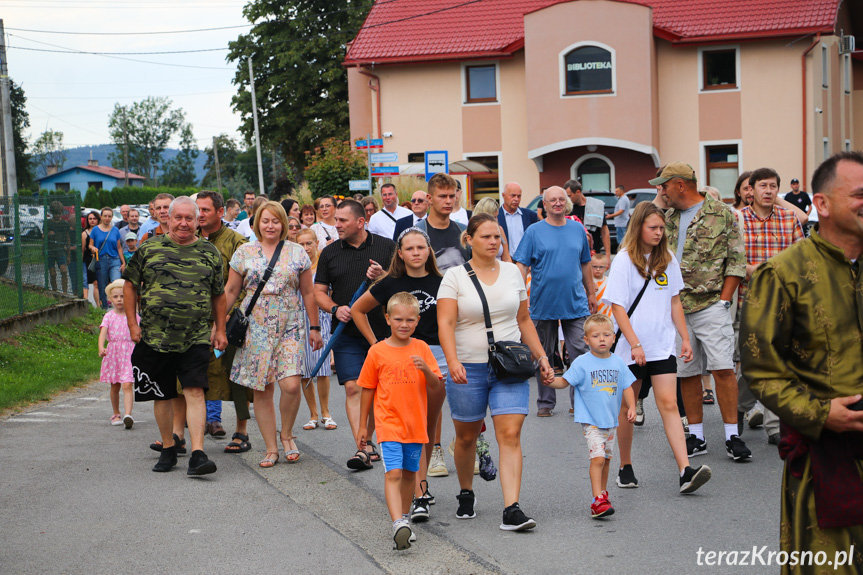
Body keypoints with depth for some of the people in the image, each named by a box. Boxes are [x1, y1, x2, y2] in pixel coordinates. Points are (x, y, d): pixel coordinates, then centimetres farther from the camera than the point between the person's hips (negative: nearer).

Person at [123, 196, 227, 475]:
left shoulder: (210, 253, 7)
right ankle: (168, 449, 25)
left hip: (196, 338, -1)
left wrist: (220, 330, 9)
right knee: (162, 395, 10)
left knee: (195, 391, -12)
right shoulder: (149, 248, 4)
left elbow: (219, 295, 14)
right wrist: (132, 323, 1)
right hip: (155, 336, 1)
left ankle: (197, 453, -15)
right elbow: (130, 285, 8)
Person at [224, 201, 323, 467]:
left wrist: (314, 327, 10)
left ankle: (287, 434, 11)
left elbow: (308, 292, 10)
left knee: (291, 385, -15)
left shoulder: (297, 253, 6)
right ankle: (271, 448, 11)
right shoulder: (244, 252, 7)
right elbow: (230, 291, 10)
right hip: (255, 328, 1)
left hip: (290, 328, -1)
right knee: (262, 390, 1)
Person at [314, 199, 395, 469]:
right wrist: (335, 308, -9)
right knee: (353, 388, -11)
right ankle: (364, 448, -13)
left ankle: (366, 439, 24)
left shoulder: (387, 247, 3)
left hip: (382, 330, 0)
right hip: (348, 333, 1)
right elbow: (319, 292, 11)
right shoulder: (330, 252, 8)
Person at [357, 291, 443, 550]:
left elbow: (436, 388, 1)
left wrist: (426, 369, -19)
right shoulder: (377, 351, -2)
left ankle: (404, 517, 30)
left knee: (409, 473, 13)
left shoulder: (421, 348, 2)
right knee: (393, 473, -15)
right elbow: (368, 390, 6)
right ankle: (398, 524, -23)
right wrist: (363, 426, 9)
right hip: (389, 424, -3)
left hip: (416, 424, 3)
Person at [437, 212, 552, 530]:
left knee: (510, 434, -11)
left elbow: (524, 320, 16)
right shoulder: (455, 276, -3)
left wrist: (541, 356, 11)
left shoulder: (512, 272, 9)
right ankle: (466, 494, 36)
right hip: (468, 369, -2)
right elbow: (445, 324, -13)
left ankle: (512, 510, -14)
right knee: (467, 436, 11)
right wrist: (453, 362, -27)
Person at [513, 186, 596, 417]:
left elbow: (585, 265, 16)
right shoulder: (534, 232, -1)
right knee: (543, 355, 8)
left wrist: (591, 294, 17)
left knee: (580, 353, -3)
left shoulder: (578, 229, 8)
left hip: (575, 304, 2)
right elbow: (522, 266, -4)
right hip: (543, 305, -1)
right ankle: (545, 402, 18)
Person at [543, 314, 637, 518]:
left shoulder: (618, 363, 5)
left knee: (606, 458, 15)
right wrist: (551, 381, -27)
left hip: (610, 420, 5)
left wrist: (631, 407, -1)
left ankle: (603, 494, 32)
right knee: (597, 457, -17)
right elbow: (565, 381, -8)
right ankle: (597, 500, -17)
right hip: (590, 421, -5)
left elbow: (627, 387, 11)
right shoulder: (582, 363, -7)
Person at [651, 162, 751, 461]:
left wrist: (723, 300, -7)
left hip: (710, 305, -5)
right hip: (676, 308, 5)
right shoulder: (668, 220, 14)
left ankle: (732, 436, -3)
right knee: (686, 373, 6)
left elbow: (736, 260, -1)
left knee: (723, 368, -9)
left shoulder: (721, 214, -1)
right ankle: (696, 436, 15)